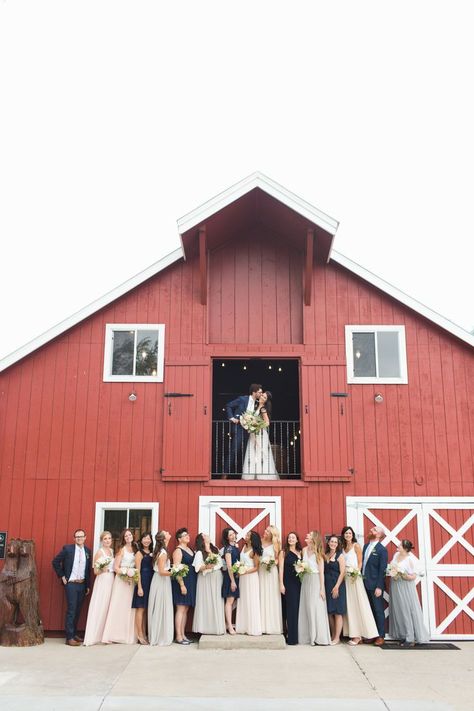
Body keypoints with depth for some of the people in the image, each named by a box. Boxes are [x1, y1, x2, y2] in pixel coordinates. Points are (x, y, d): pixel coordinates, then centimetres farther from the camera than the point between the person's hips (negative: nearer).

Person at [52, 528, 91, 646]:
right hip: (71, 583, -4)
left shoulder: (87, 551, 5)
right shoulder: (67, 548, -7)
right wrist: (62, 576, -4)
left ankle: (74, 633, 23)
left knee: (78, 610, 11)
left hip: (82, 584, 4)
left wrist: (88, 585, 10)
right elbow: (55, 561, -2)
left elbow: (88, 569, 10)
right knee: (71, 610, -6)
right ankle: (69, 637, -1)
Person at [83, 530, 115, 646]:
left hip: (111, 581, 6)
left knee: (108, 607, 6)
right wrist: (103, 569, -24)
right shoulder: (99, 552, -6)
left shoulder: (112, 551, 12)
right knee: (99, 608, -8)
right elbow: (96, 571, -7)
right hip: (102, 581, -6)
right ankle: (92, 637, -5)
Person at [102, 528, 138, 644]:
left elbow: (137, 566, 13)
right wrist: (125, 573, -18)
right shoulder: (122, 550, -2)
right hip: (121, 579, -4)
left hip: (132, 580, 4)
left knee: (129, 607, 4)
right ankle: (113, 635, -3)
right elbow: (116, 567, -6)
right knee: (118, 607, -6)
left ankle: (128, 635, 8)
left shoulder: (135, 549, 11)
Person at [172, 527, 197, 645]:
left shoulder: (189, 549, 14)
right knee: (181, 609, -5)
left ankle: (183, 635, 16)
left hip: (191, 582, 8)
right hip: (182, 582, -8)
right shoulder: (178, 551, -10)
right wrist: (181, 585, -21)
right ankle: (178, 636, -1)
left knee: (185, 609, 11)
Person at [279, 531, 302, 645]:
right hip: (288, 583, -4)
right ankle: (290, 637, 3)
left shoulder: (300, 552, 11)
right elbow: (281, 569, -5)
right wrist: (281, 584, -11)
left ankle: (295, 635, 13)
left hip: (298, 583, 4)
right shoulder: (283, 552, 0)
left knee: (297, 608, 4)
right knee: (290, 609, -3)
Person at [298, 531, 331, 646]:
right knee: (306, 609, 6)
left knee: (316, 609, -4)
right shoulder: (304, 550, 7)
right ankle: (308, 636, 13)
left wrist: (322, 588, -11)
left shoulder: (318, 553, -7)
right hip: (305, 581, 5)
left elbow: (321, 572, -7)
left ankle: (320, 637, 3)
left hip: (316, 581, -5)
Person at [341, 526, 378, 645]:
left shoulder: (356, 546, -2)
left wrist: (356, 572, -18)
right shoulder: (343, 547, 13)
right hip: (345, 578, 6)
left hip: (354, 577, -6)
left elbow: (360, 562, -5)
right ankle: (353, 633, 6)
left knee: (357, 604, -5)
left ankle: (358, 635, -4)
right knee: (348, 605, 4)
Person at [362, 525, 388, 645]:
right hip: (365, 583, 6)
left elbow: (382, 570, -11)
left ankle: (380, 636, 10)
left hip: (375, 585, -6)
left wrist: (379, 587, -15)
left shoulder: (382, 549, -8)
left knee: (378, 610, 2)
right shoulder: (366, 546, 11)